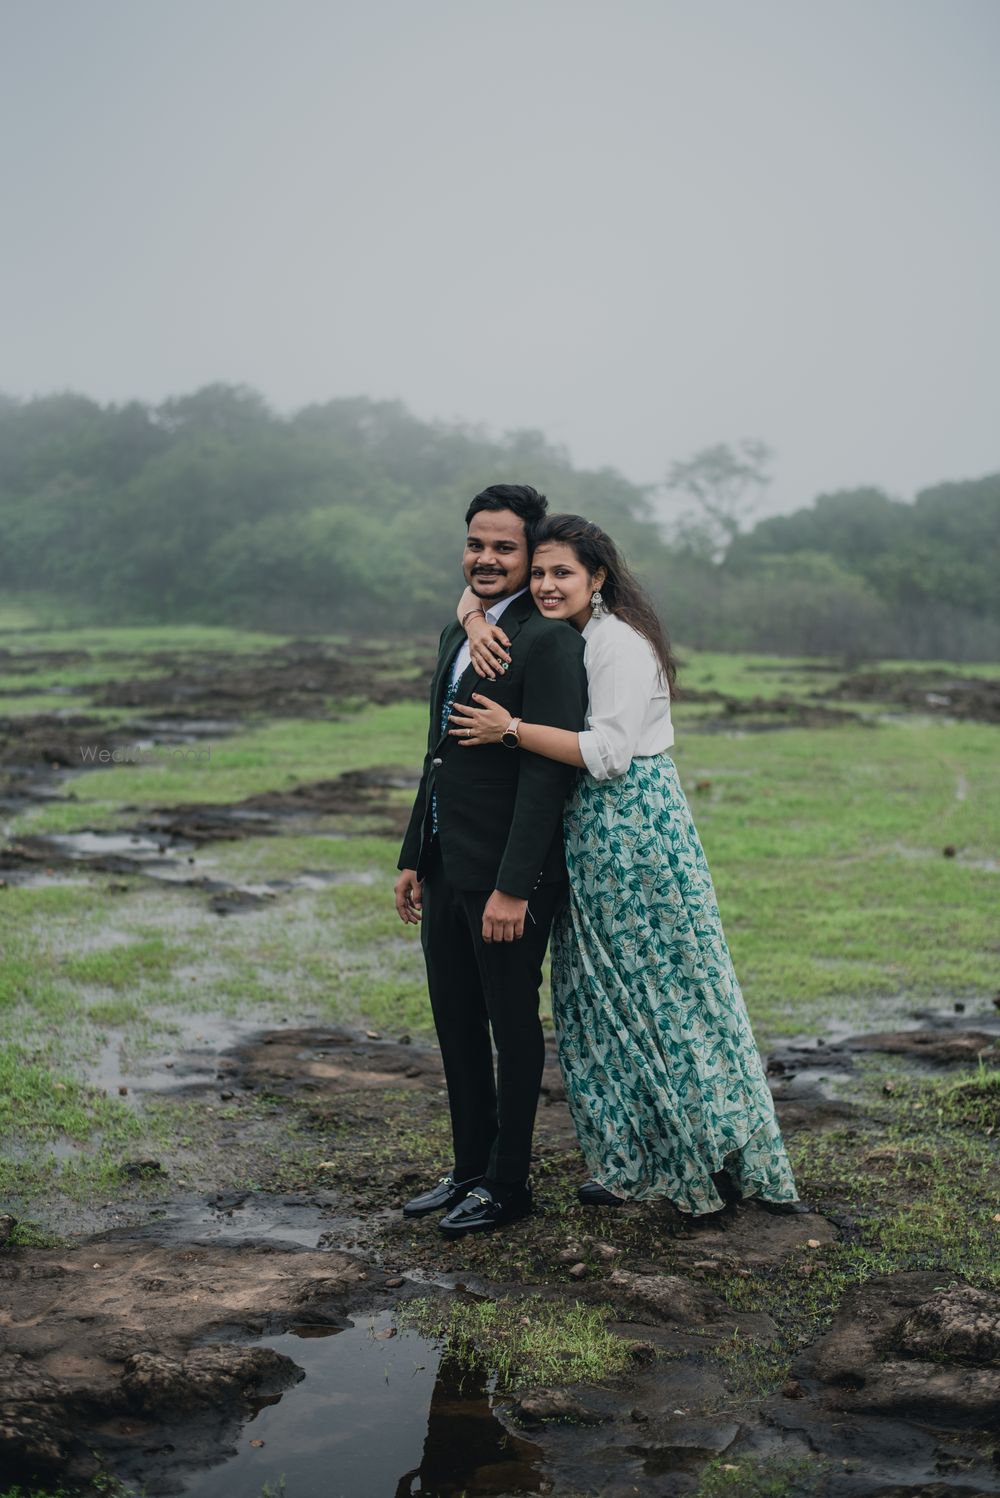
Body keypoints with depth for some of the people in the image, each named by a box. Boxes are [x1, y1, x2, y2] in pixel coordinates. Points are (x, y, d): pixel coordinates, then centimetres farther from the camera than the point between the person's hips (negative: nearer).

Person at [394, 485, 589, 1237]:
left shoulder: (549, 641, -15)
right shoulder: (457, 636, 14)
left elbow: (550, 768, -20)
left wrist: (514, 887, -23)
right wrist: (414, 857, 18)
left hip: (508, 873, -9)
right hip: (446, 867, 9)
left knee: (513, 1027, 5)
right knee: (456, 1023, 16)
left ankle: (507, 1184, 19)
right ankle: (470, 1169, 30)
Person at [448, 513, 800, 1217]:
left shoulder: (620, 642, -16)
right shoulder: (554, 637, 9)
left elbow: (608, 752, -23)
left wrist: (509, 728, -20)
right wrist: (477, 621, -3)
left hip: (638, 827, -9)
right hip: (588, 834, 9)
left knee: (666, 993, 0)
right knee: (601, 1000, 13)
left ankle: (722, 1154, 14)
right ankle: (632, 1164, 23)